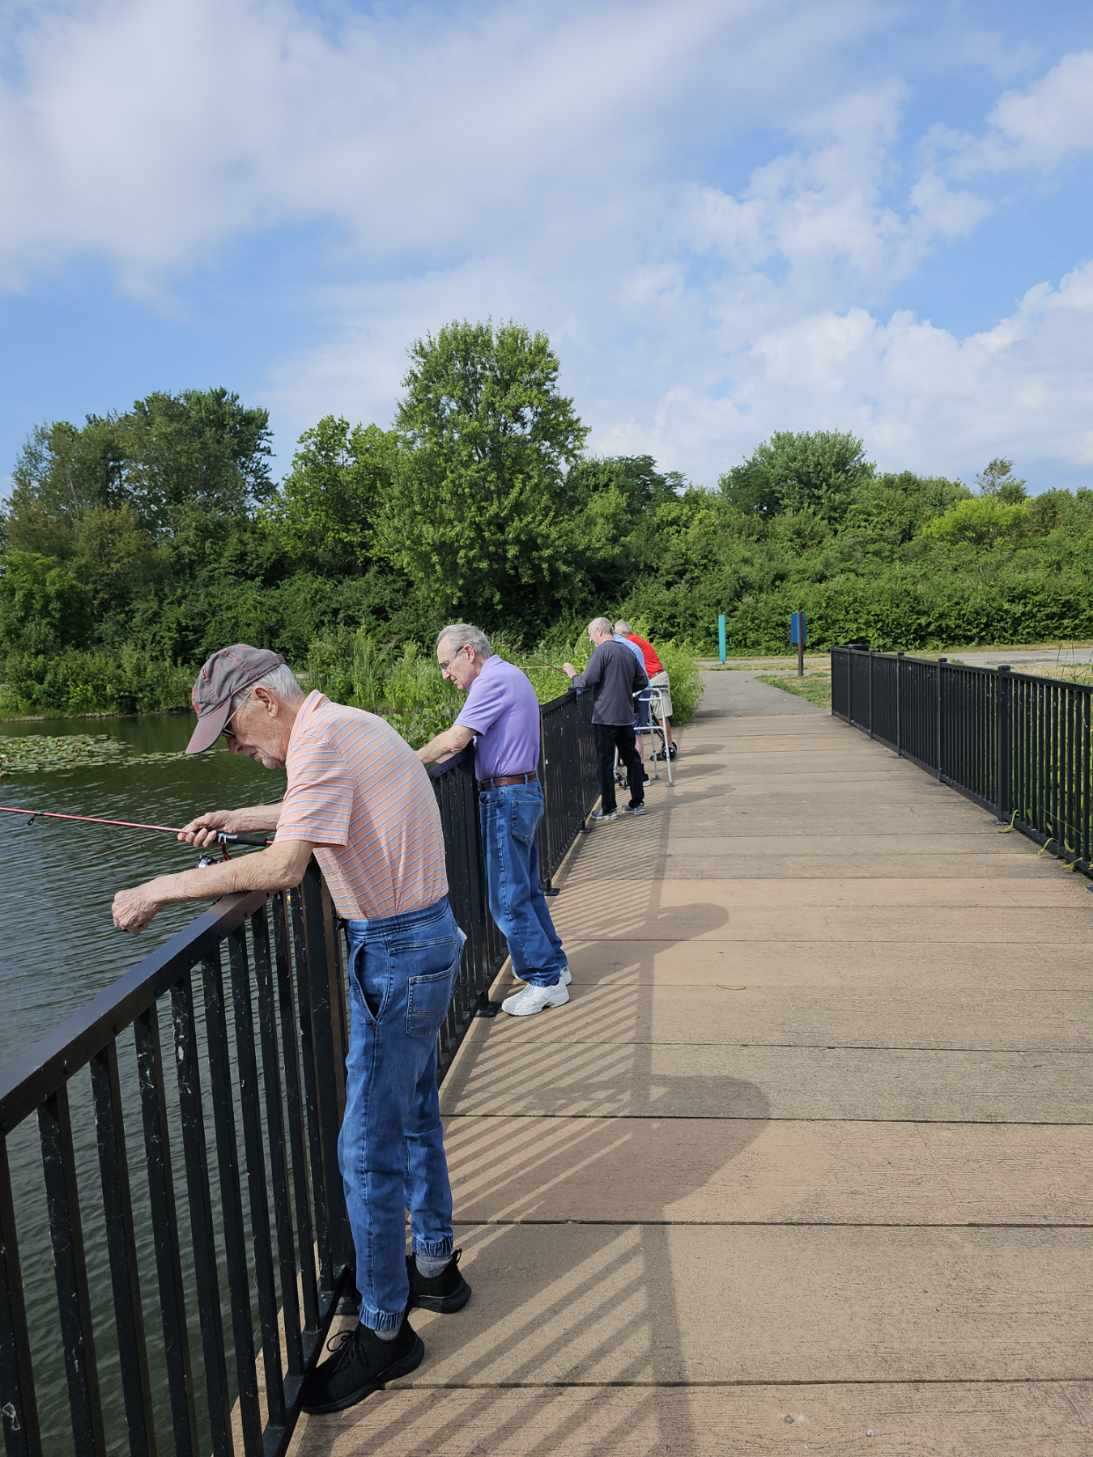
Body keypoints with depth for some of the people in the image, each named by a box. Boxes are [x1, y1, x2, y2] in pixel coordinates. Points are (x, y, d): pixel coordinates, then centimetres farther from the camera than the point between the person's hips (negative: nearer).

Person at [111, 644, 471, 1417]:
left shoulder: (323, 738, -20)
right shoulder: (348, 725, 10)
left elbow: (284, 866, -31)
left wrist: (164, 888, -22)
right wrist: (233, 818, 30)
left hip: (397, 953, -10)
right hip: (422, 940, 10)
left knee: (370, 1146, 1)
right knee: (412, 1115, 22)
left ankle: (384, 1330, 17)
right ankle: (434, 1266, 40)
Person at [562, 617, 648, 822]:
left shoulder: (602, 651, -11)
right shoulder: (627, 652, 12)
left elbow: (587, 681, -16)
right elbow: (642, 681, 14)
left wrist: (572, 674, 2)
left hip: (606, 716, -7)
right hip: (626, 715, 7)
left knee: (605, 762, -1)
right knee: (631, 759, 14)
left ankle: (608, 809, 2)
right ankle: (637, 803, 20)